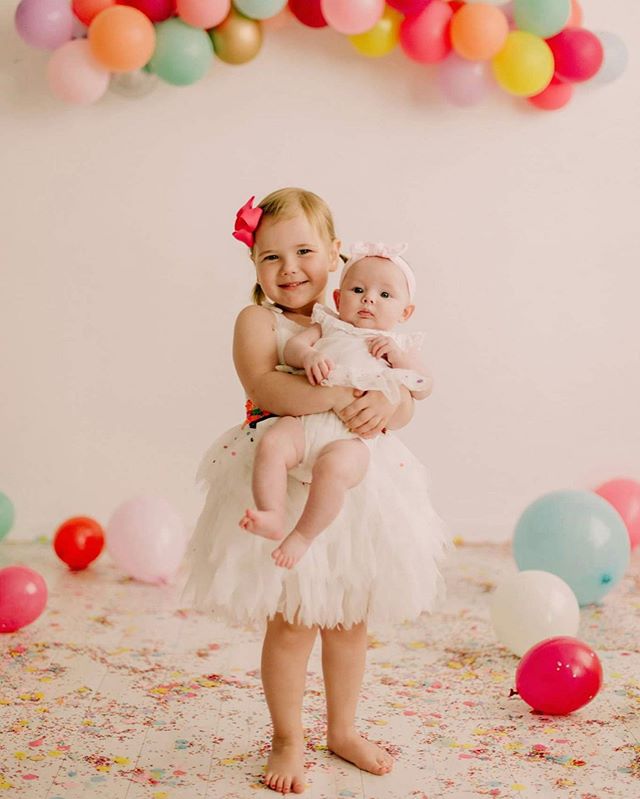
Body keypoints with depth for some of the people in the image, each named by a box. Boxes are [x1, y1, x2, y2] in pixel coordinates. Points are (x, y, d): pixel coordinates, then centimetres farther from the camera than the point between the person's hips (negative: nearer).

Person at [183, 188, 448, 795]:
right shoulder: (257, 321, -5)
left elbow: (405, 401, 2)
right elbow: (263, 385, -25)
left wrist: (385, 405, -21)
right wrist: (336, 397, -35)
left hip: (354, 487, 4)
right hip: (283, 489, -4)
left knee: (349, 618, 15)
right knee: (291, 622, 1)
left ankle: (342, 729, 34)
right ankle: (288, 740, 22)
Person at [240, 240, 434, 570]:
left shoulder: (400, 346, 25)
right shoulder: (327, 326, 25)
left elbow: (423, 388, 14)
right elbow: (292, 345, 9)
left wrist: (399, 356, 1)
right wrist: (308, 356, -13)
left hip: (351, 434, -2)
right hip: (303, 420, 2)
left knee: (333, 469, -33)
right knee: (270, 446, -29)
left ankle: (302, 535, -19)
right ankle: (271, 517, -27)